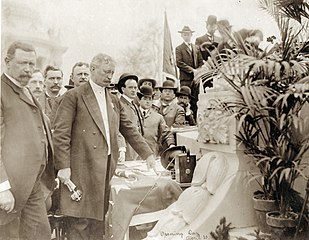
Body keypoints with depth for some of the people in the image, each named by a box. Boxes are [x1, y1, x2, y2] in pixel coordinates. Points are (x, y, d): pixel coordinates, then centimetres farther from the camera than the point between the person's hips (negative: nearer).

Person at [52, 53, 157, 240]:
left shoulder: (114, 101, 17)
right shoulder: (74, 96, -2)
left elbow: (130, 130, 17)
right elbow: (61, 133, -7)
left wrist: (148, 155, 10)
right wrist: (63, 166, -14)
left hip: (107, 169, 6)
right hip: (82, 170, -5)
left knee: (98, 220, 10)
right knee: (80, 222, -2)